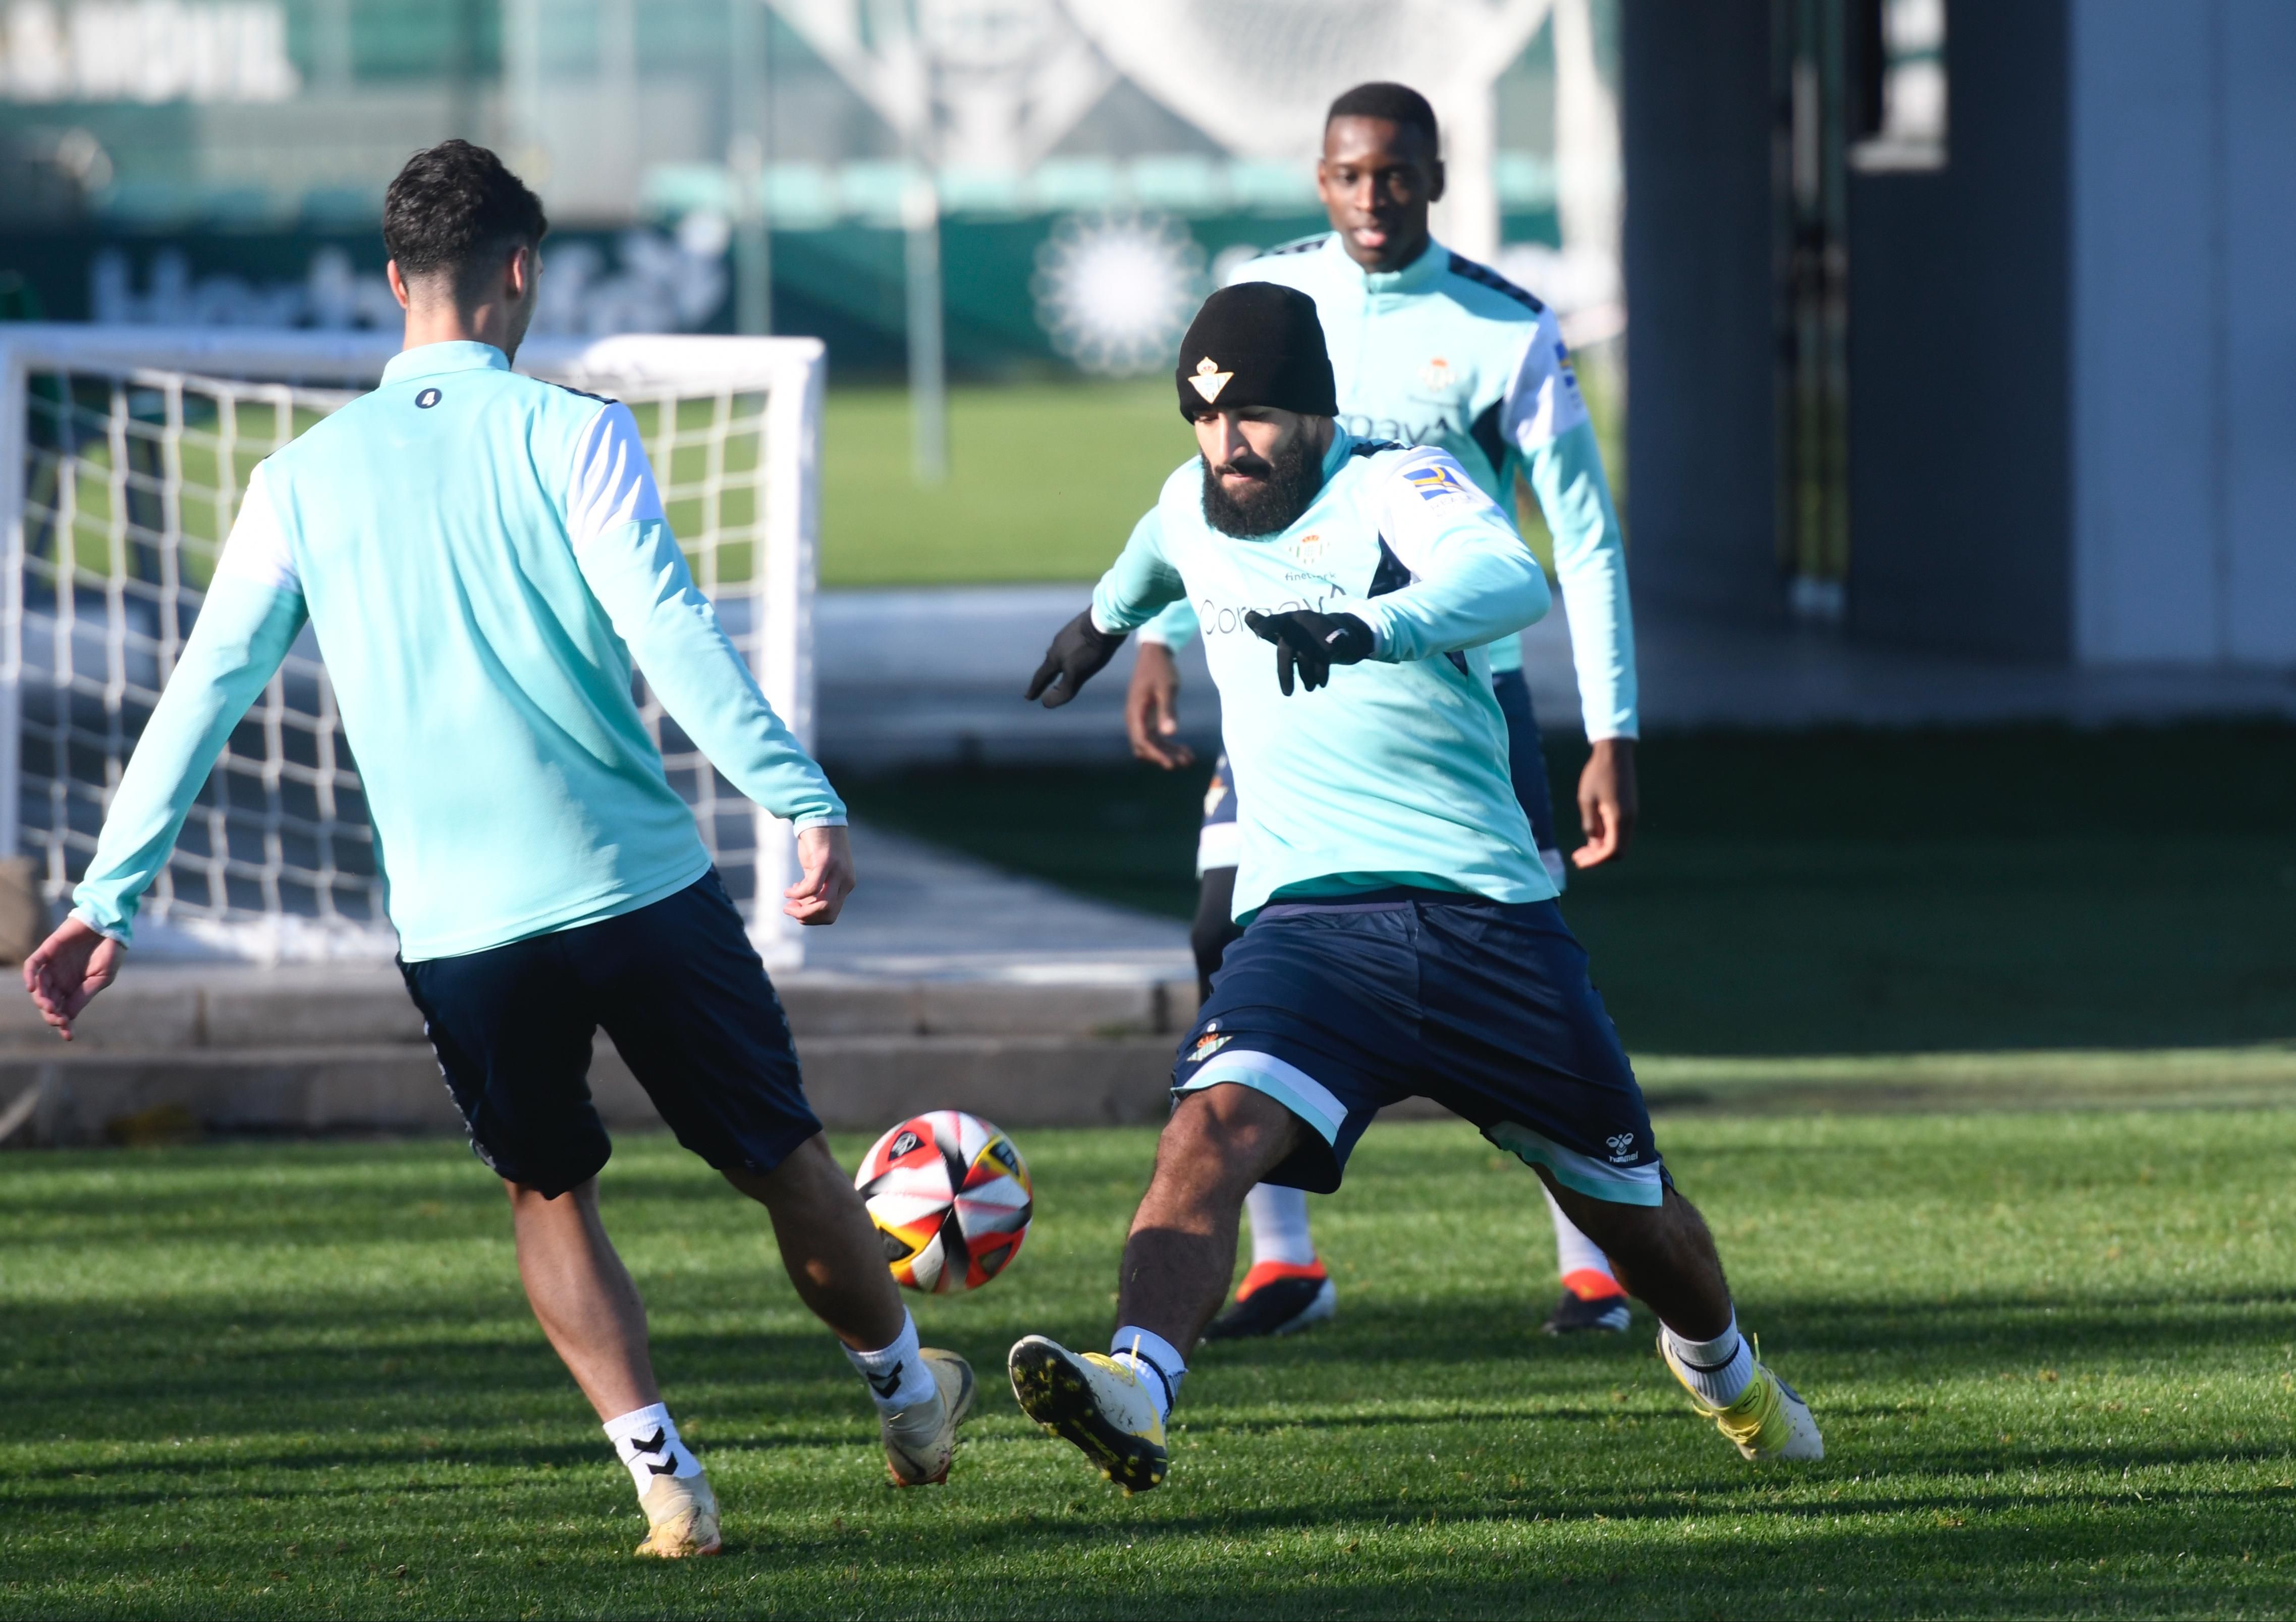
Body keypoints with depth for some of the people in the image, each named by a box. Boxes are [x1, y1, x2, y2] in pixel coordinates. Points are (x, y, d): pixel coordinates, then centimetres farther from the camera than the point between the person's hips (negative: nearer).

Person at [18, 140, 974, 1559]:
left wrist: (108, 898, 6)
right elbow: (666, 629, -14)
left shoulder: (303, 480, 6)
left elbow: (206, 689, 4)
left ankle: (666, 1479, 5)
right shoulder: (568, 432, -4)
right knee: (780, 1158, 16)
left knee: (547, 1192, 19)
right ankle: (911, 1398, 34)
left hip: (456, 925, 2)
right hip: (640, 883, -2)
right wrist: (807, 802, -16)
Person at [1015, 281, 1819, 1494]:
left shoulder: (1397, 488, -9)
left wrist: (1368, 626, -50)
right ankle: (1138, 1382, -46)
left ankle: (1719, 1366, 45)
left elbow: (1509, 579, -31)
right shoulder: (1193, 508, 9)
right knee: (1215, 1126, -28)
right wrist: (1106, 619, 56)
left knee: (1627, 1205, 14)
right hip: (1306, 924, 3)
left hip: (1488, 918, -3)